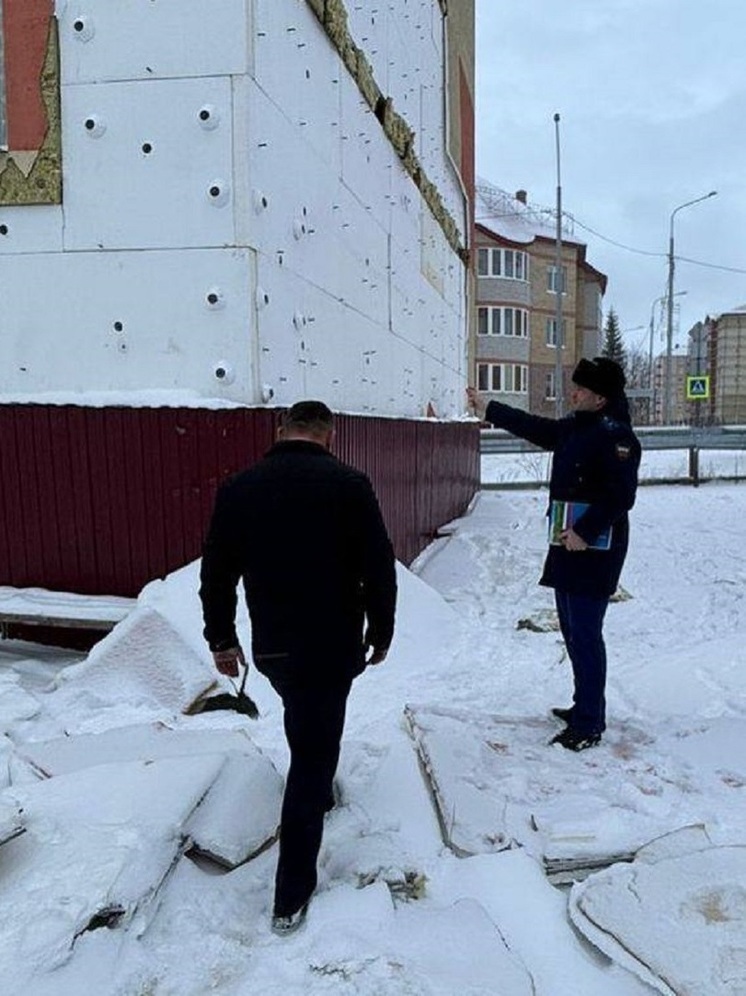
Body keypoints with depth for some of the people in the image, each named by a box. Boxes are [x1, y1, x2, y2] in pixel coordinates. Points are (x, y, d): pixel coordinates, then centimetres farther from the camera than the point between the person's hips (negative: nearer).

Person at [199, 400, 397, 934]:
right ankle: (292, 895, 9)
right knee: (313, 753, 4)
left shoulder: (239, 487, -1)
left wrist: (221, 637, 16)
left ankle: (320, 792, 51)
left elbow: (216, 573, 4)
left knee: (309, 734, 31)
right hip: (332, 646, -3)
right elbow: (380, 570, -9)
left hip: (270, 646, 4)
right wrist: (380, 633, 5)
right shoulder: (349, 484, -11)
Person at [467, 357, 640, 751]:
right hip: (569, 542, 10)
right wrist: (487, 409, 27)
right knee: (573, 630, 17)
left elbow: (620, 496, -22)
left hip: (594, 550, -10)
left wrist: (585, 532, -23)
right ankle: (585, 707, 31)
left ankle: (589, 724, 4)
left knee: (584, 634, -6)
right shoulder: (575, 426, 11)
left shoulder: (615, 435, -16)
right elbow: (536, 427, 25)